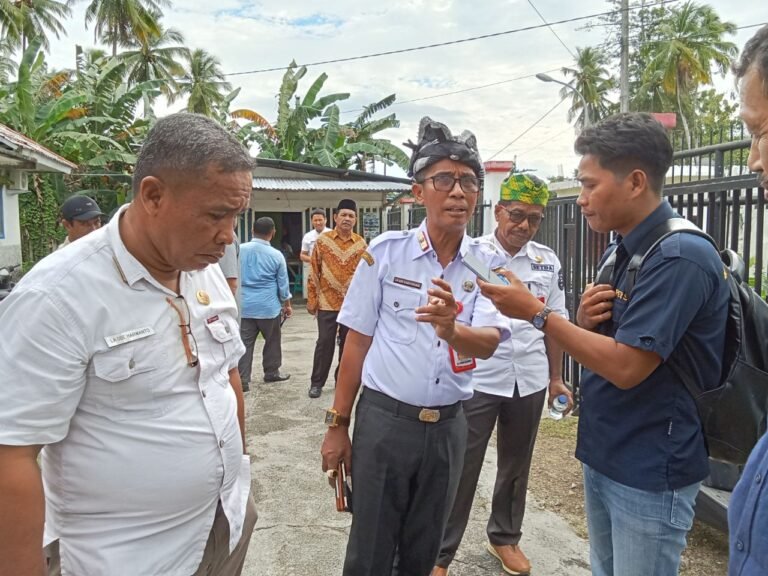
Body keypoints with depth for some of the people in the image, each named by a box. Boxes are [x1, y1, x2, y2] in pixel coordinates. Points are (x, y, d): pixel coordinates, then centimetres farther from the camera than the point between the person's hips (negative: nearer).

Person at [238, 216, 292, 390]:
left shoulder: (240, 250, -1)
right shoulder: (276, 255, -5)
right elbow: (283, 283, 3)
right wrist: (287, 304, 17)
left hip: (244, 305, 2)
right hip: (268, 306, -1)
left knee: (245, 344, 2)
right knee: (272, 341, 16)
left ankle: (242, 381, 1)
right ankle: (271, 373, 28)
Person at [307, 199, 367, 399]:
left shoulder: (361, 244, 3)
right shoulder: (322, 240, -2)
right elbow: (314, 272, 0)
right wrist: (312, 300, -2)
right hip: (327, 302, -2)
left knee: (348, 343, 10)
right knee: (324, 342, 0)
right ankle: (317, 382, 13)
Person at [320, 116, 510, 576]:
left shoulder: (489, 264, -4)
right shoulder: (385, 252, -7)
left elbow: (488, 344, -17)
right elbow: (358, 341, -2)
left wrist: (450, 330, -40)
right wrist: (339, 424, 1)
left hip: (448, 425, 2)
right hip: (384, 418, -1)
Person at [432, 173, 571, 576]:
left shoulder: (548, 262, 4)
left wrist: (555, 378, 12)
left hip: (530, 381, 4)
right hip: (477, 381, -4)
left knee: (516, 466, 19)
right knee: (462, 468, 3)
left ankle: (505, 537, 40)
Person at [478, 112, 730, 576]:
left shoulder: (680, 256, -22)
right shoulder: (623, 250, 7)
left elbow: (626, 367, -26)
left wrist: (536, 313, -20)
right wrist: (587, 322, -10)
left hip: (650, 472, -8)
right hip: (603, 456, 8)